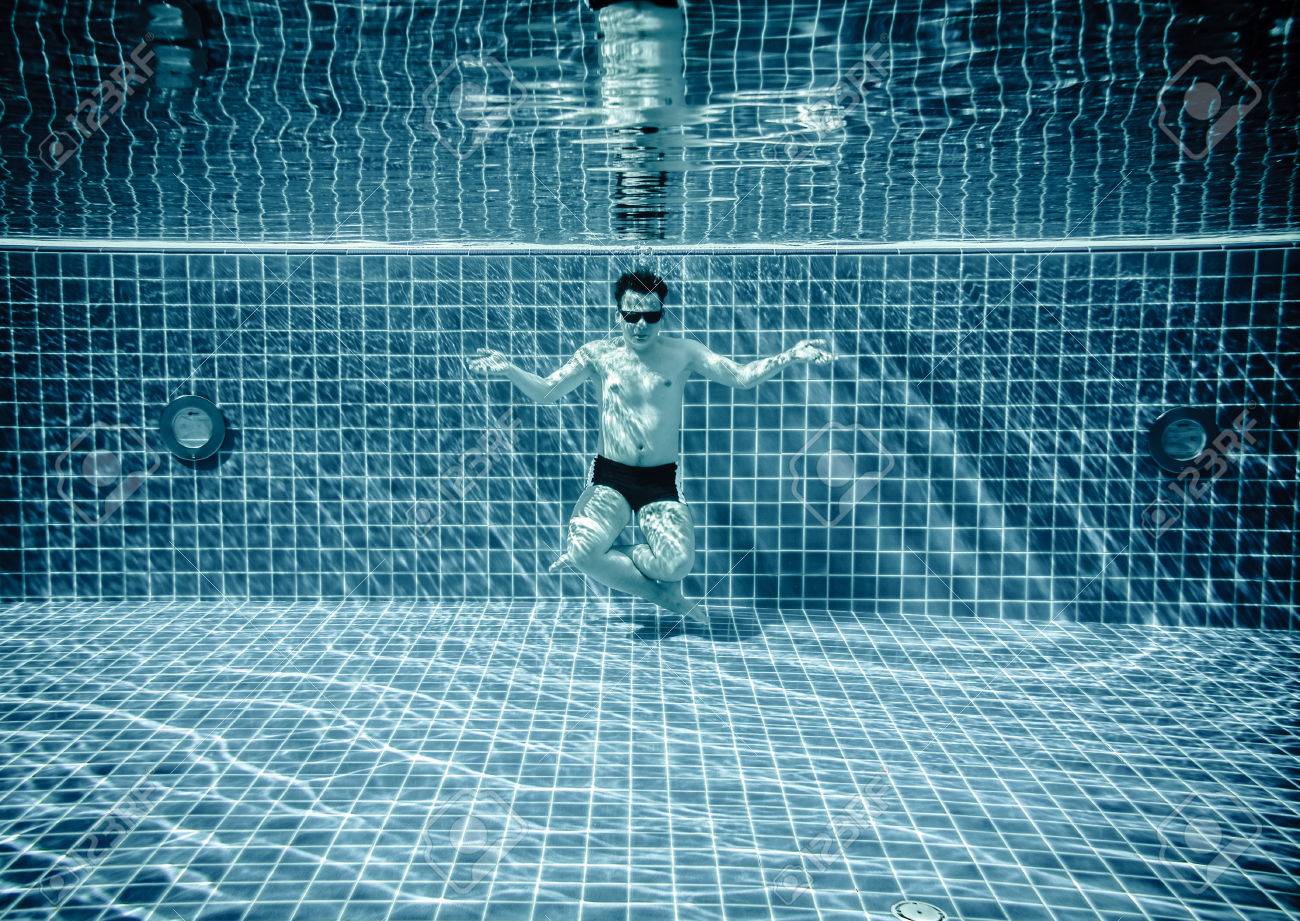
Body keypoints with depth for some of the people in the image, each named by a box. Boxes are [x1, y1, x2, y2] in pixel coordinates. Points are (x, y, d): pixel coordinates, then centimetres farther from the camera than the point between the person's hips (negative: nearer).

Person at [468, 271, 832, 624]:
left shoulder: (682, 352, 3)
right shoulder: (599, 354, 2)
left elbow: (742, 376, 0)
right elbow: (545, 391, 2)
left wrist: (791, 356, -14)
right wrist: (507, 369, -16)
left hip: (662, 480, 0)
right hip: (610, 477, 0)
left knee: (679, 563, -23)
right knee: (584, 549, -27)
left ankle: (606, 553, 4)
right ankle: (662, 593, -2)